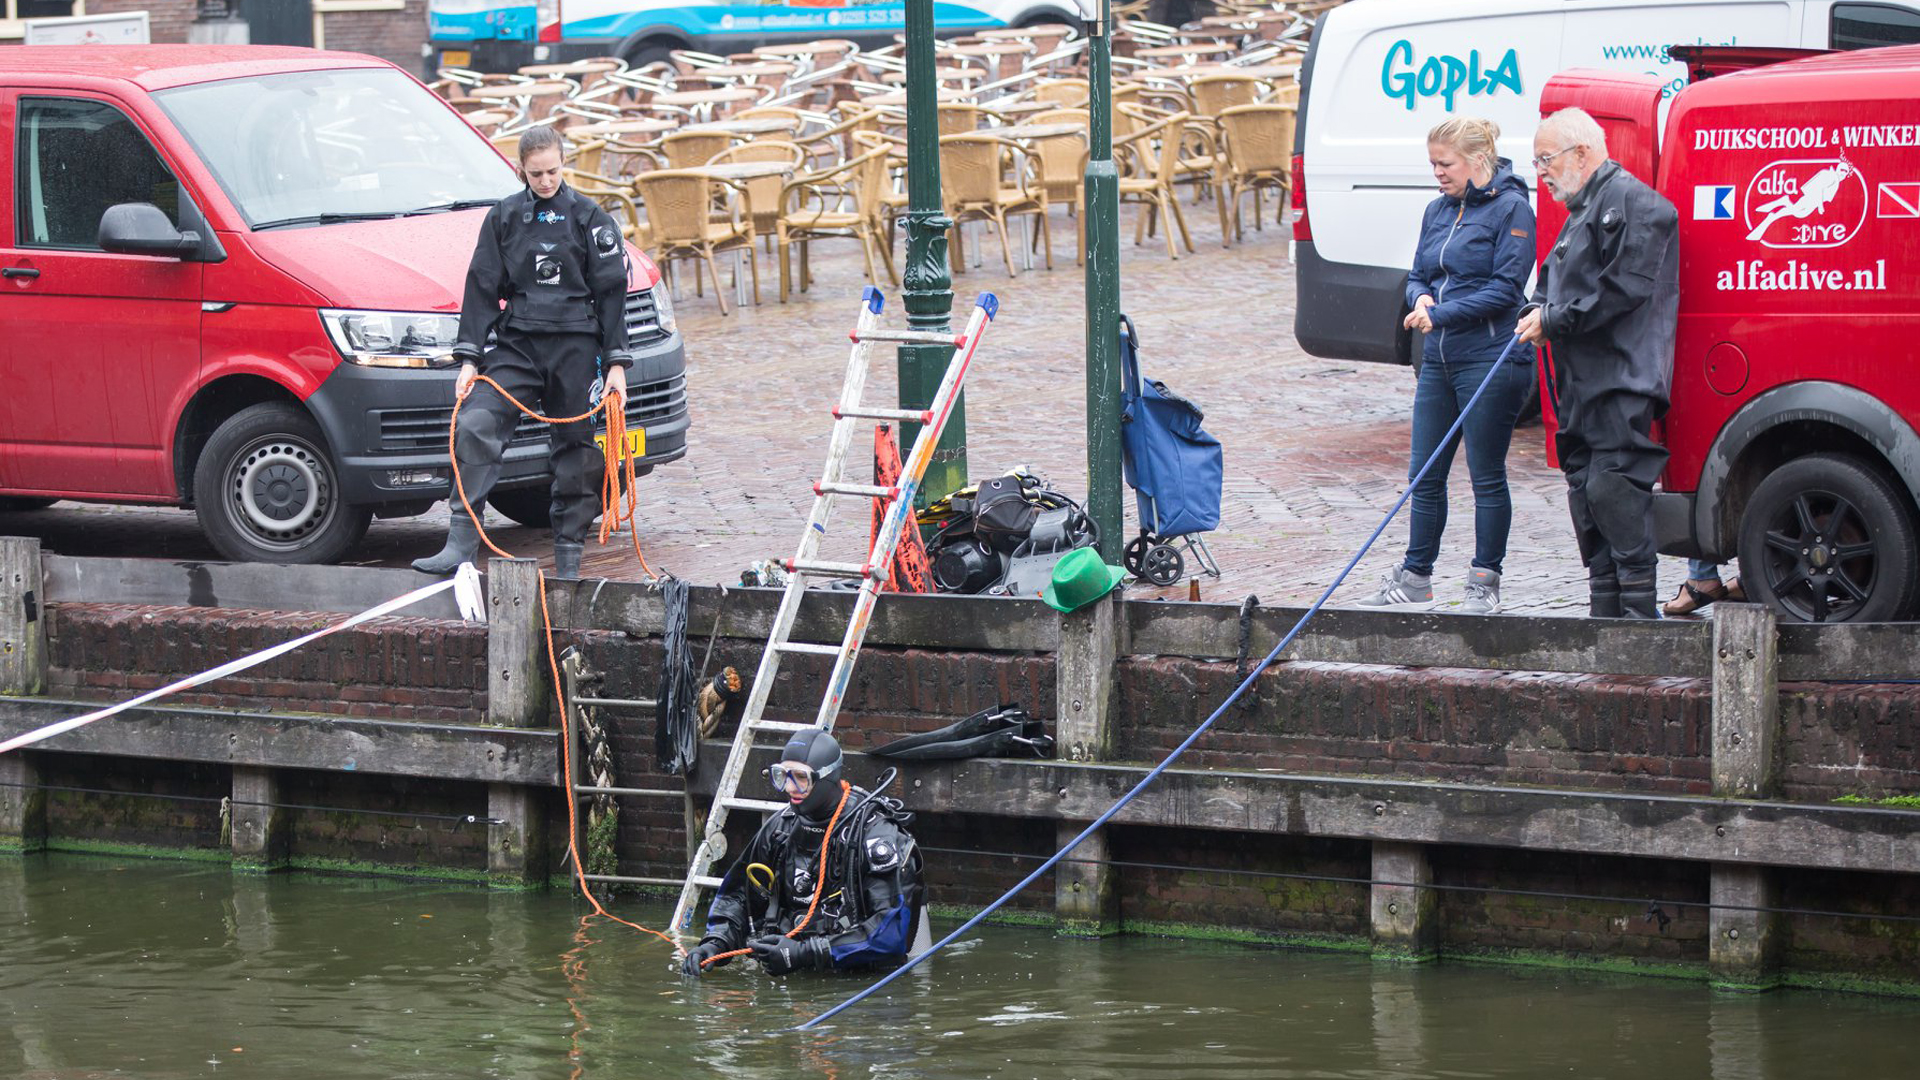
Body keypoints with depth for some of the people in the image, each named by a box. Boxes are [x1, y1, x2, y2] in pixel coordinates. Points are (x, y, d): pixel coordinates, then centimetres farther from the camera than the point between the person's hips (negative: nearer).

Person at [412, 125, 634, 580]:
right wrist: (470, 358, 3)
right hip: (515, 343, 1)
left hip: (575, 345, -1)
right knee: (475, 428, -18)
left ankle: (569, 558, 13)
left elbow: (611, 290, 3)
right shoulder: (504, 217, 8)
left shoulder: (588, 217, 3)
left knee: (574, 448, 3)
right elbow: (482, 288, 9)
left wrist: (616, 363, -1)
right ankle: (461, 545, -23)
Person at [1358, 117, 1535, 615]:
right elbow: (1417, 276, 20)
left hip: (1490, 359, -7)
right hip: (1439, 358, 7)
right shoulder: (1438, 210, 15)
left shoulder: (1510, 209, -8)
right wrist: (1421, 299, -4)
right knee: (1425, 475, 9)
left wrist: (1441, 314, -16)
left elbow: (1505, 289, -14)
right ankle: (1415, 577, 19)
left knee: (1487, 475, 0)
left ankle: (1485, 582, 9)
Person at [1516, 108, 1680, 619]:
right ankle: (1605, 611, 15)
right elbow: (1556, 280, 29)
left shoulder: (1632, 203, -9)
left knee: (1611, 487, -16)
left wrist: (1556, 321, -13)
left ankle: (1640, 610, -12)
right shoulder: (1582, 209, 23)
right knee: (1584, 489, 9)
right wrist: (1537, 311, 7)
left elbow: (1624, 289, -18)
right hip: (1581, 379, 10)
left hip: (1621, 377, -10)